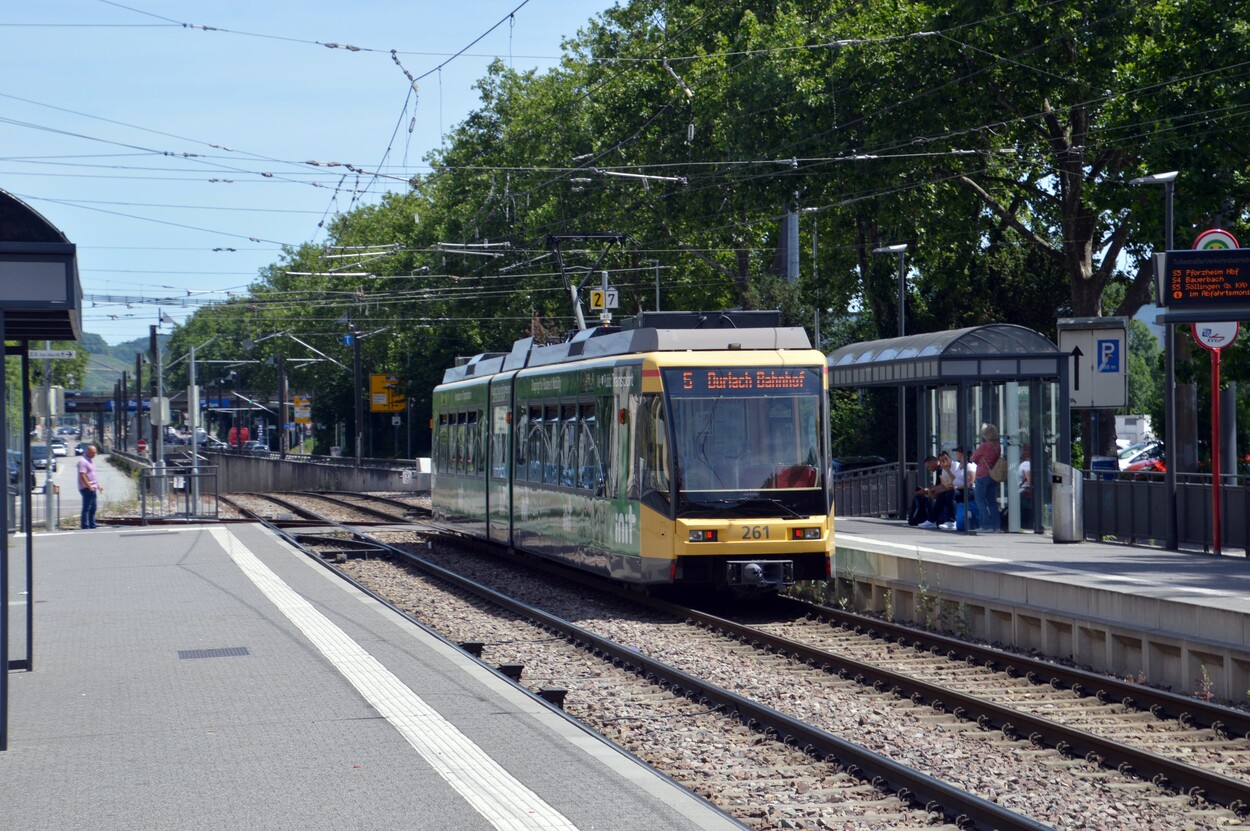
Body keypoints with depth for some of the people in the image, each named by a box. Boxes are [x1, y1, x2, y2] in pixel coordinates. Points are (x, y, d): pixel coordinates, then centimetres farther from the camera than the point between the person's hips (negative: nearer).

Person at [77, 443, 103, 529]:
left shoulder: (90, 460, 17)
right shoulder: (83, 461, -15)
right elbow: (82, 476, -21)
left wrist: (98, 486, 22)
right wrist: (90, 487, -23)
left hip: (92, 488, 10)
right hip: (86, 488, -10)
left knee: (93, 508, 13)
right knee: (86, 508, -8)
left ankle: (92, 526, 19)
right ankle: (85, 527, -7)